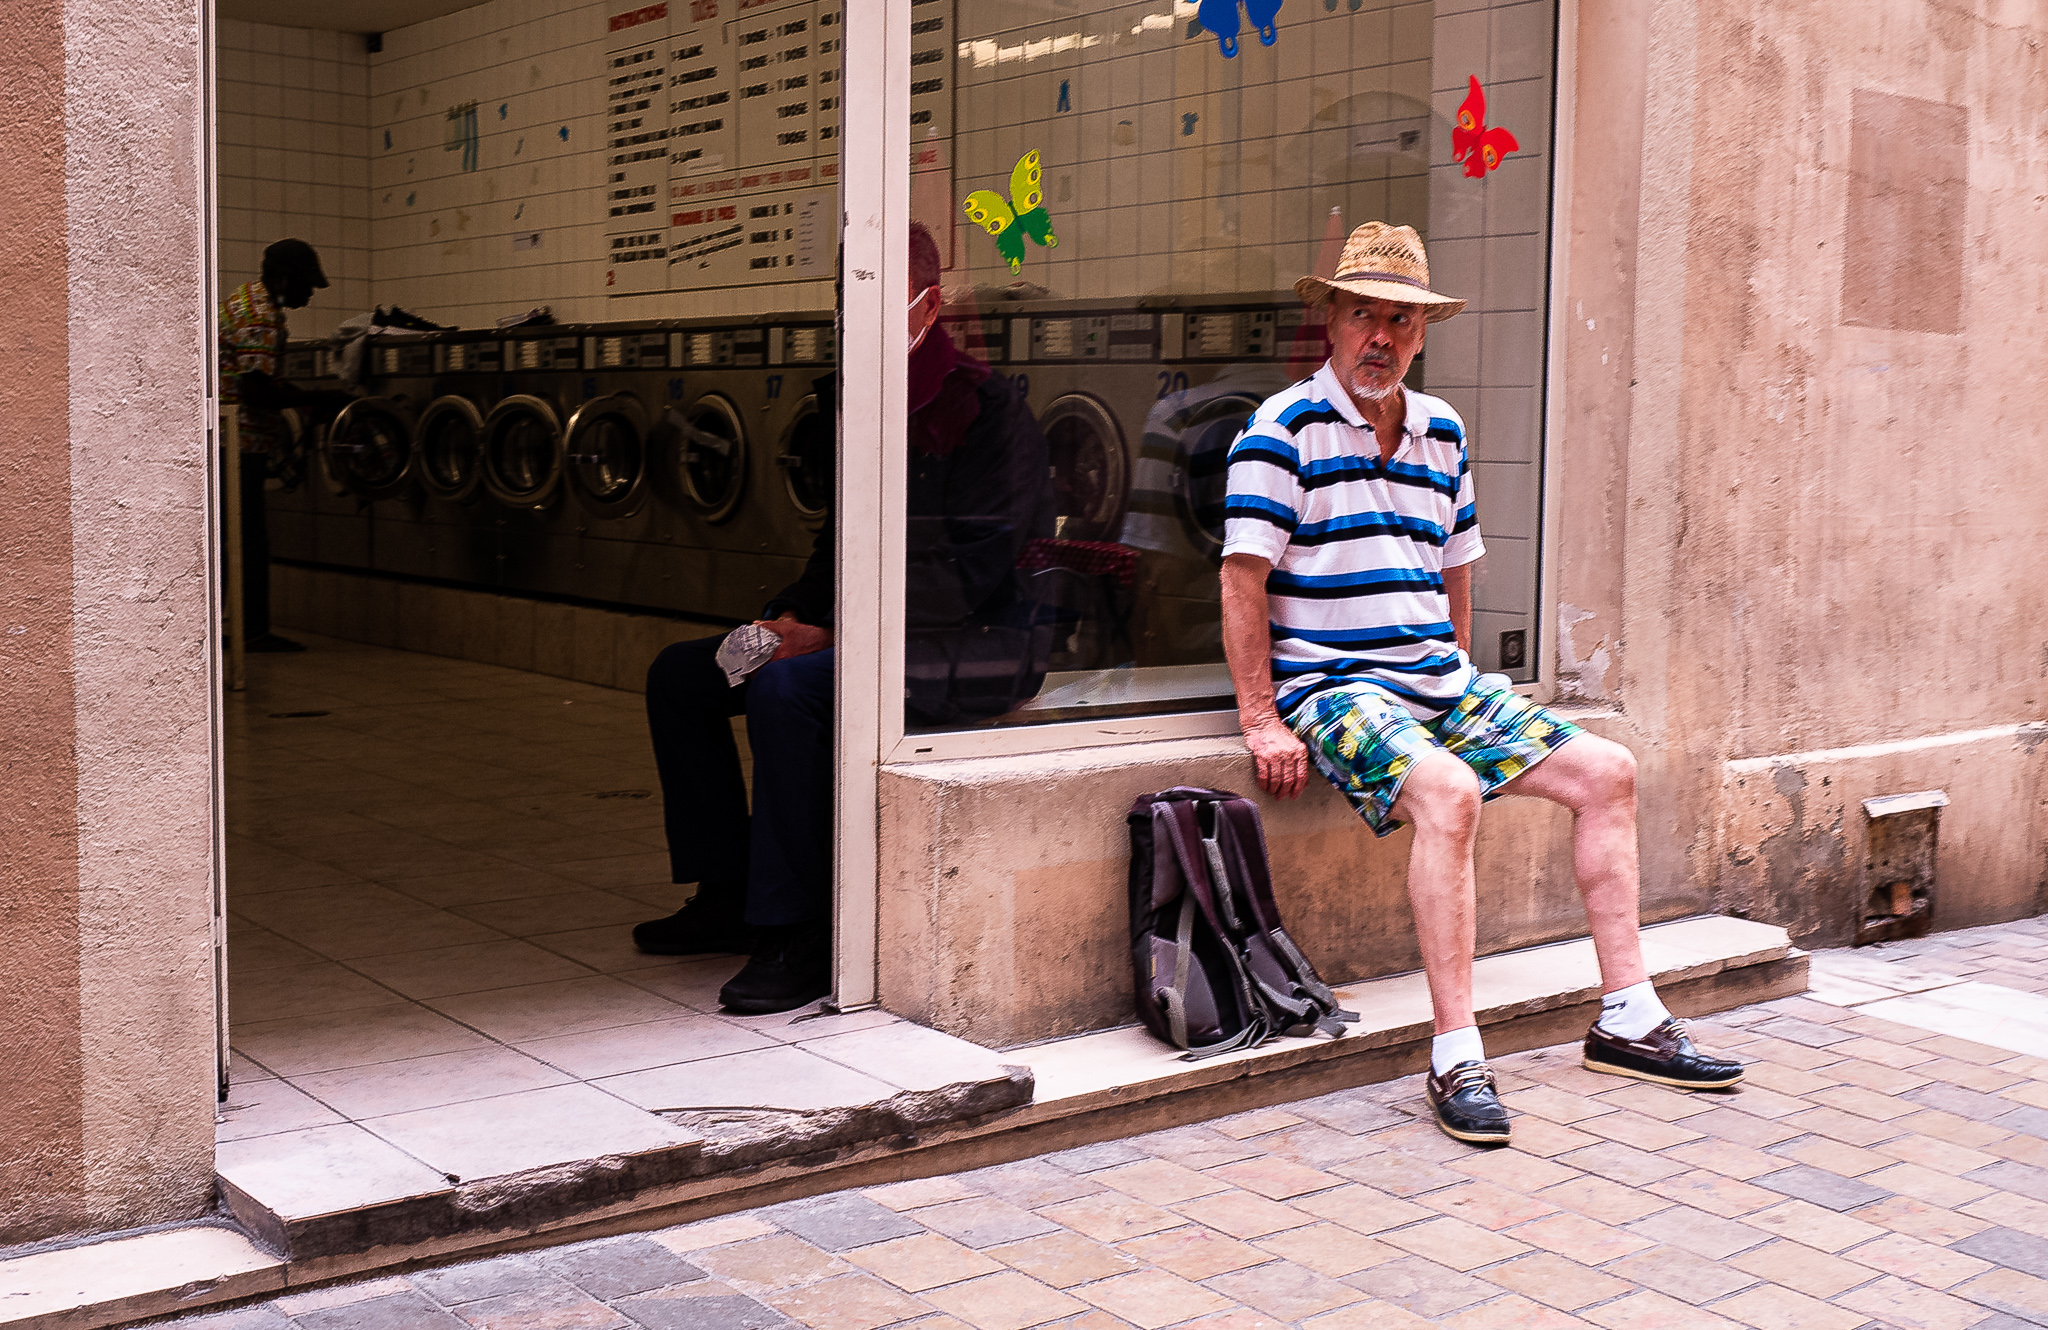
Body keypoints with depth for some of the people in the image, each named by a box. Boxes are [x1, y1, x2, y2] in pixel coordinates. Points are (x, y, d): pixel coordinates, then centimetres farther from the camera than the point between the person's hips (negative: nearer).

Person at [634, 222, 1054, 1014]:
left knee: (787, 690, -32)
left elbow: (968, 574, -21)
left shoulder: (986, 408, -15)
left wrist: (833, 635, -22)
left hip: (981, 643, -9)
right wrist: (795, 616, -1)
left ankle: (797, 933, -22)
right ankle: (728, 895, 11)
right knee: (679, 675, 4)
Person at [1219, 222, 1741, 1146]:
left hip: (1440, 682, 8)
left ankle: (1627, 1019, 6)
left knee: (1608, 772, 0)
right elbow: (1244, 579, -12)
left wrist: (1460, 683, 15)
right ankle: (1456, 1059, -31)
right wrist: (1261, 721, -17)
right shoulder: (1285, 427, -7)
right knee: (1447, 790, -34)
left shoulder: (1442, 432, 14)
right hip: (1332, 685, -8)